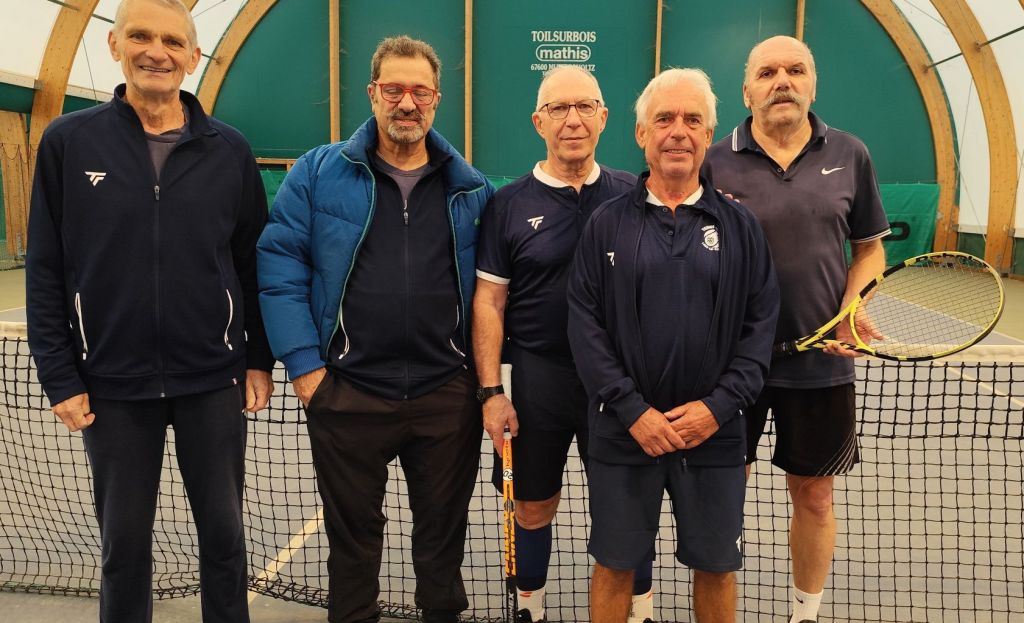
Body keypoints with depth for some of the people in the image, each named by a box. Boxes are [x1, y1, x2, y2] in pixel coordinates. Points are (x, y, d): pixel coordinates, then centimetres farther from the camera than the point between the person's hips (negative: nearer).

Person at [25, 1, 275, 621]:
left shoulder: (229, 150, 1)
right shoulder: (68, 142, -1)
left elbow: (255, 262, 5)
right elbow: (46, 271, 0)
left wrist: (259, 358, 2)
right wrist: (60, 378, -3)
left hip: (214, 382, 1)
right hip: (112, 387, 0)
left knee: (224, 532, 12)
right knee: (125, 542, 13)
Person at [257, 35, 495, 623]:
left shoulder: (471, 188, 5)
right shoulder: (318, 173, 0)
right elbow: (280, 269, -2)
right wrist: (305, 367, -8)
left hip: (448, 393, 2)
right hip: (347, 392, -1)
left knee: (444, 525, 17)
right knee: (353, 529, 16)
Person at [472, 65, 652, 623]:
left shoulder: (633, 195, 1)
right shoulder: (509, 204, -2)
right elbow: (488, 302, -2)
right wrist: (491, 390, -6)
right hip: (538, 376, 0)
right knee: (533, 506, 13)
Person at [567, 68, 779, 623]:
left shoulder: (739, 227, 4)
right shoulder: (607, 224, 1)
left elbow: (761, 325, 1)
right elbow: (585, 326, -5)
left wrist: (718, 406, -11)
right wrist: (632, 411, -12)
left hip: (713, 432, 1)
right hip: (623, 432, -1)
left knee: (715, 566, 15)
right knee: (614, 564, 12)